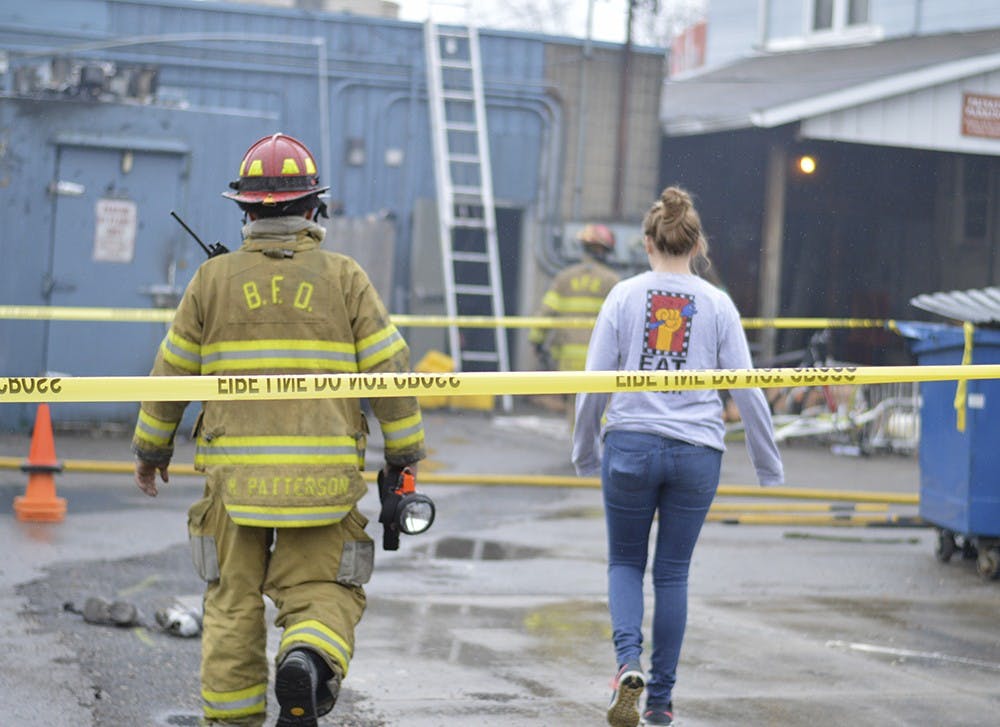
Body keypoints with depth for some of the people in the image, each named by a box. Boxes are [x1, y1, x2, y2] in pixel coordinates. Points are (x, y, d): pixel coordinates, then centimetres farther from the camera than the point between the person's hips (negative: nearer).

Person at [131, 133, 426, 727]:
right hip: (324, 475, -1)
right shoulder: (344, 278, 1)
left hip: (235, 472, 1)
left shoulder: (214, 279, 4)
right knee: (321, 594, 6)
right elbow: (390, 368, 0)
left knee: (234, 604, 11)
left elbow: (173, 372, 10)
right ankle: (310, 661, -24)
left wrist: (152, 446, 24)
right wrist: (405, 451, 11)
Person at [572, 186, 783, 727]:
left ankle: (629, 662, -10)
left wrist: (585, 453, 12)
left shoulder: (625, 296, -1)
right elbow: (746, 390, 2)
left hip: (630, 448, -1)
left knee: (625, 562, 15)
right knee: (673, 572, 12)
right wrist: (769, 465, 12)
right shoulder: (717, 305, 1)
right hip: (696, 455, 1)